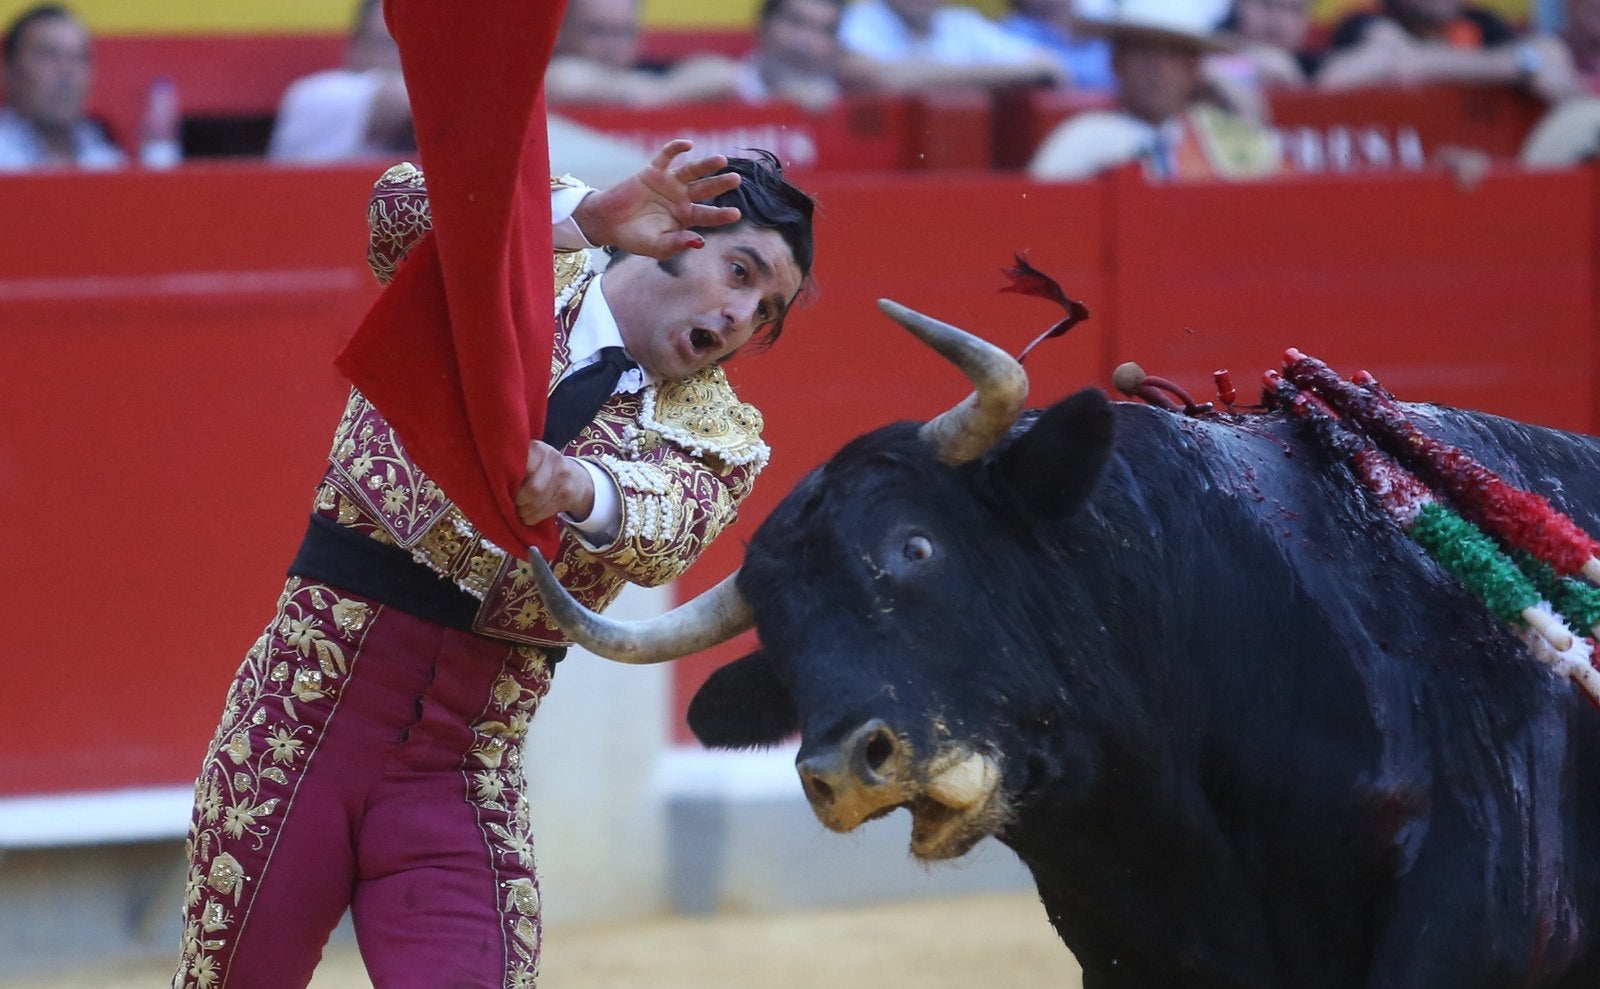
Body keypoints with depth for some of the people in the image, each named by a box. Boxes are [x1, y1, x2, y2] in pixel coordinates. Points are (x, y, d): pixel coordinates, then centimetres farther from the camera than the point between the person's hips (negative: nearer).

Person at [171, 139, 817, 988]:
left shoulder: (712, 435, 9)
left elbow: (667, 530, -15)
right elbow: (405, 204, -19)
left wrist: (576, 489, -39)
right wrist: (585, 217, -36)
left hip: (467, 770, 2)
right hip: (308, 709, -2)